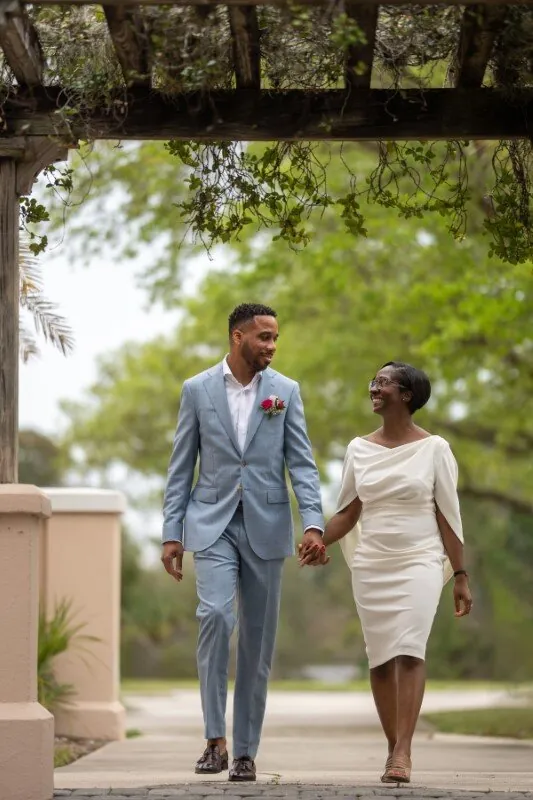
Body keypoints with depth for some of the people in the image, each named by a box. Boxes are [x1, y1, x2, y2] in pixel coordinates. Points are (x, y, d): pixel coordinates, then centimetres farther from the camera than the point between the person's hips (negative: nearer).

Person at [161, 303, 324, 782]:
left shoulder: (285, 391, 4)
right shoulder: (197, 390, 3)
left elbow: (302, 463, 0)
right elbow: (181, 468, 5)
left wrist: (314, 523, -13)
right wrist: (172, 533, -1)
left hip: (265, 526, 2)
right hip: (212, 524, -1)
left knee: (258, 639, 4)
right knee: (216, 614, -22)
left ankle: (246, 751, 12)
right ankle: (216, 738, -16)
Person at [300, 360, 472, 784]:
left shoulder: (434, 448, -1)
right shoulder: (360, 448, 8)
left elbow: (448, 516, 0)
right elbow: (348, 511, 11)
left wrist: (461, 577, -2)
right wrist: (320, 542, -8)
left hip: (419, 562, -4)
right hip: (371, 566, 4)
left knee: (409, 650, -19)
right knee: (381, 658, 4)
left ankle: (403, 753, -25)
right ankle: (394, 748, 14)